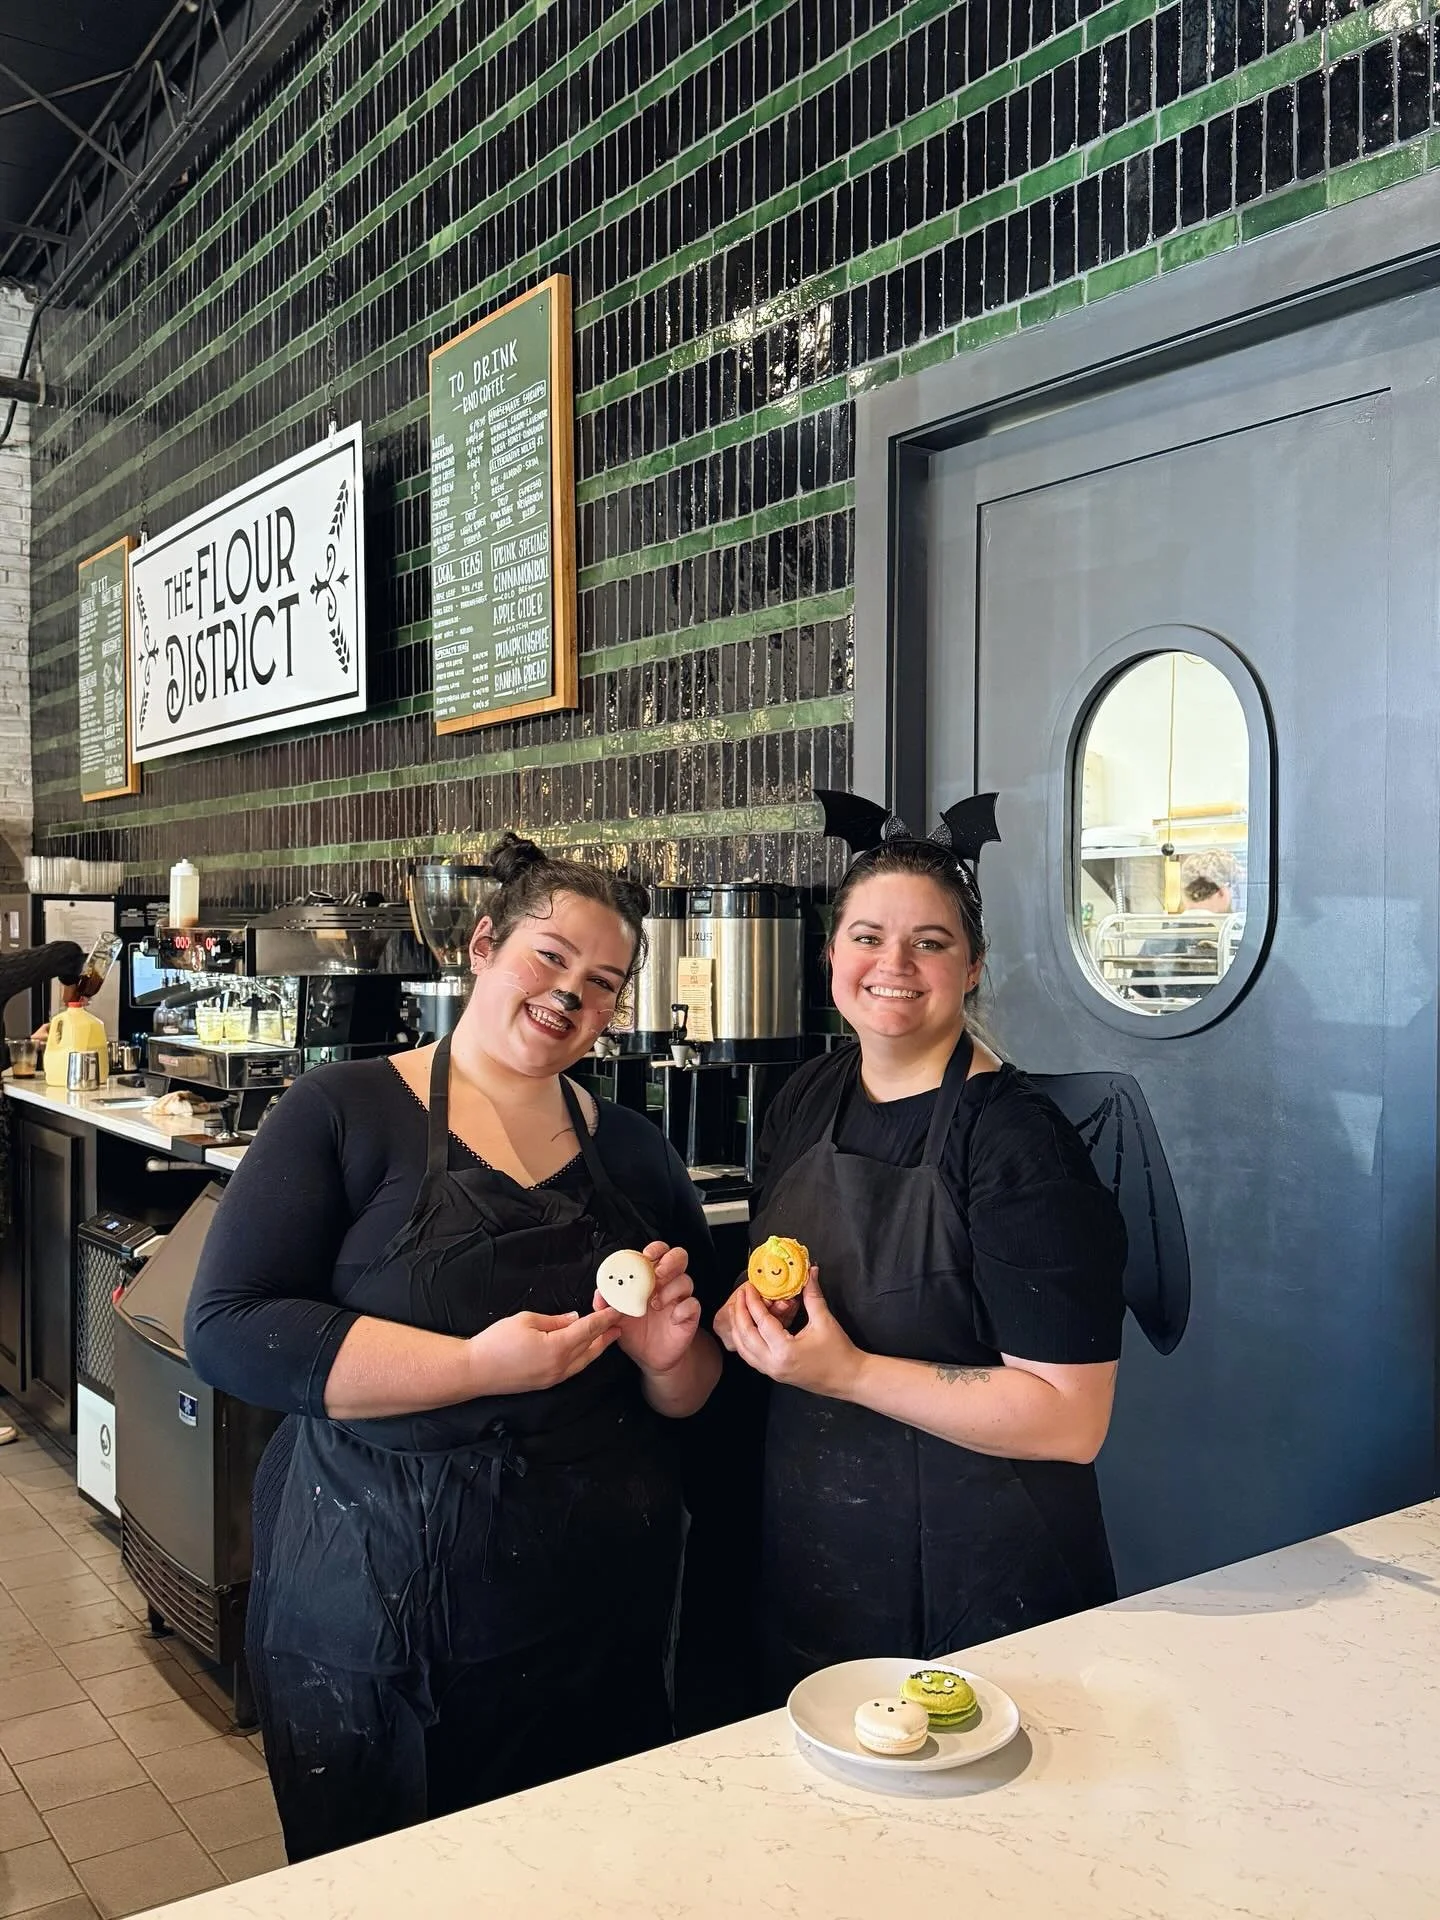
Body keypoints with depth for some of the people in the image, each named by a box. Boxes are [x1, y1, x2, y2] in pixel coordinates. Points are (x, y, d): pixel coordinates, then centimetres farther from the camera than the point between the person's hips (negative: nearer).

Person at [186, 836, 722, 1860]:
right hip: (373, 1613, -3)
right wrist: (479, 1365, -22)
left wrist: (667, 1357, -11)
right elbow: (229, 1331, -15)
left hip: (602, 1616, 4)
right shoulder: (345, 1112, -6)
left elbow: (693, 1393, 13)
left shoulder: (633, 1151, 6)